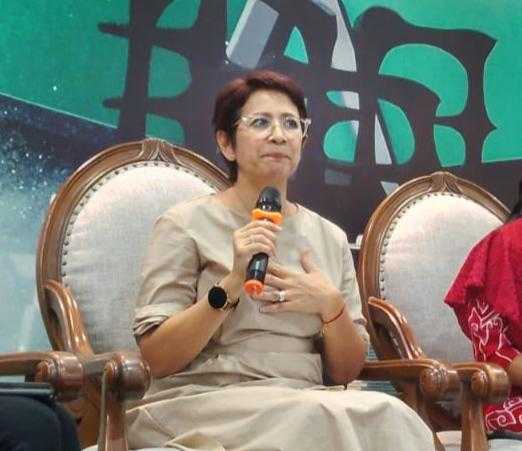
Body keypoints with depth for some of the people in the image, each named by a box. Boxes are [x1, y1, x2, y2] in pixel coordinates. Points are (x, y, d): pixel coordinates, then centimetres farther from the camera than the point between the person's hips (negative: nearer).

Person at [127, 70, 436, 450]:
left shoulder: (330, 238, 14)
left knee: (386, 415, -28)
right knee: (324, 418, -34)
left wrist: (330, 305, -8)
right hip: (205, 402, -5)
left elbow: (347, 370, 12)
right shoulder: (187, 224, 1)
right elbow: (158, 359, -7)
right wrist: (232, 282, -18)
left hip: (306, 402, 5)